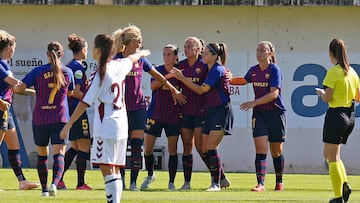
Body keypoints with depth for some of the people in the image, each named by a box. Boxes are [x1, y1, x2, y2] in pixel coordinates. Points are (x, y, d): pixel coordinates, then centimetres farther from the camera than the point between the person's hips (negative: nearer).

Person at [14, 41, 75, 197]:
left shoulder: (38, 72, -5)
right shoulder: (67, 72, 1)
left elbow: (20, 88, -10)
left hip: (40, 118, 0)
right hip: (60, 118, 0)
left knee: (42, 154, 14)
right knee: (59, 153, -7)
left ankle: (44, 188, 19)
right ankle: (55, 183, -31)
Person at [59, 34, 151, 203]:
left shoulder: (101, 74, -12)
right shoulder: (119, 66, 8)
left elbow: (85, 103, -13)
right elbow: (131, 59, 33)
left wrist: (68, 125, -10)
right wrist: (141, 53, 56)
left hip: (105, 127, -8)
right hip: (122, 126, 8)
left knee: (107, 169, -13)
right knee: (115, 171, 12)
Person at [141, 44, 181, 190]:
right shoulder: (158, 70, -2)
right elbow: (153, 85, -21)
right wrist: (167, 76, -31)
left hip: (173, 115, 0)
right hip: (155, 114, 0)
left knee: (173, 150, 0)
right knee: (147, 149, 1)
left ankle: (171, 182, 8)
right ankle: (150, 175, 24)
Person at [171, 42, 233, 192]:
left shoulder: (217, 70, -12)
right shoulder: (210, 70, 15)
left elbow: (202, 90, -14)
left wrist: (182, 78, -11)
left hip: (222, 110, -9)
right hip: (211, 111, 9)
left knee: (211, 147, -15)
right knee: (205, 149, 6)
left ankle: (216, 184, -12)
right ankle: (221, 179, 16)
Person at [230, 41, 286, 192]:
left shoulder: (274, 70, -11)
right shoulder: (253, 70, 6)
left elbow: (274, 94, -20)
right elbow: (243, 80, 30)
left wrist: (254, 103, -23)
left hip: (276, 113, -4)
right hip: (259, 114, 4)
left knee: (276, 151, 9)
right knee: (260, 149, -10)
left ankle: (279, 182, 28)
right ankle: (260, 184, -17)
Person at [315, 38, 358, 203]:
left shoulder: (333, 72, -13)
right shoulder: (352, 72, 8)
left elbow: (327, 98, -14)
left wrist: (321, 93, 7)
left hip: (336, 114, -7)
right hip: (350, 116, 7)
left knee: (332, 157, 0)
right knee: (330, 154, 19)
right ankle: (344, 184, -1)